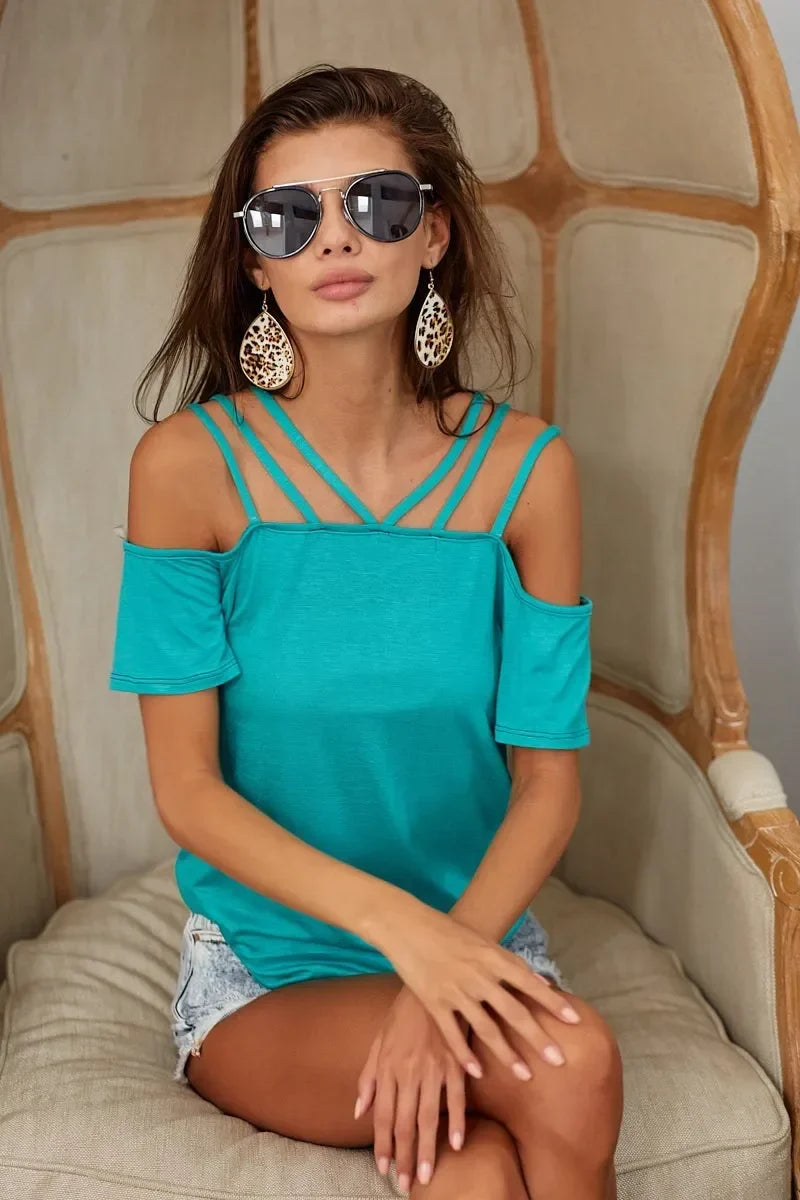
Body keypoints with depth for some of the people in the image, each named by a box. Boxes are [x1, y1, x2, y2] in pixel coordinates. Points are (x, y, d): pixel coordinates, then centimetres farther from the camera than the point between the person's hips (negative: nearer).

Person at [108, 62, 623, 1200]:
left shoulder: (527, 469, -6)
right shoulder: (189, 462, -11)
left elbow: (548, 776, -5)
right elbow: (187, 788, -11)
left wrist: (445, 966, -21)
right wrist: (400, 925, -24)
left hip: (476, 943, 2)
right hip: (259, 969, -2)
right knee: (571, 1068, -26)